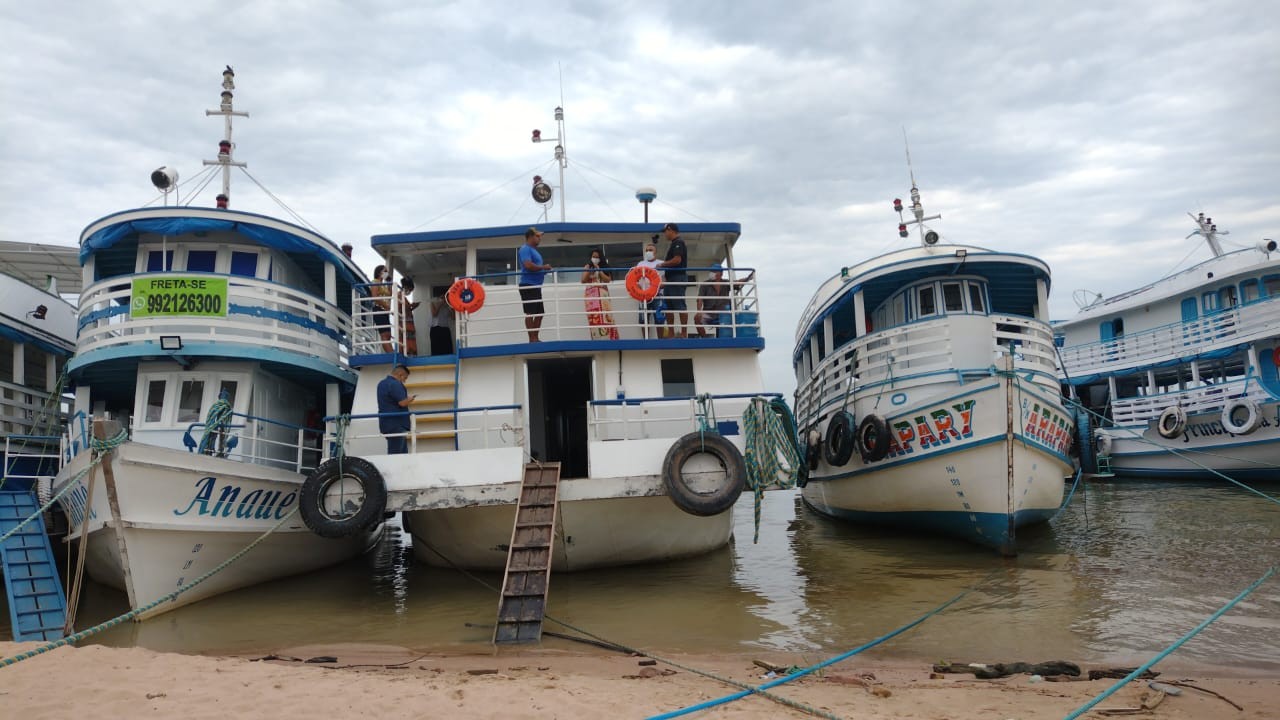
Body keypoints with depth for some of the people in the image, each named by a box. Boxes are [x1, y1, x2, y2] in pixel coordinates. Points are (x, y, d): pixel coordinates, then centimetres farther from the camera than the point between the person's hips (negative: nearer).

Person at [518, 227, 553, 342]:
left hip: (536, 285, 10)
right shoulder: (525, 249, -10)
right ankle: (532, 339, -5)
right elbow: (528, 265, -24)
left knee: (539, 313, 11)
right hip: (528, 285, -10)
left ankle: (535, 338, 16)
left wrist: (544, 269, 10)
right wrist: (543, 267, -12)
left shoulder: (533, 250, 21)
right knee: (530, 313, -7)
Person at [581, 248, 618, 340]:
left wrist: (599, 270, -6)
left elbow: (608, 279, -3)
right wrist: (588, 269, -5)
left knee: (605, 317, -9)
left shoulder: (604, 267, 11)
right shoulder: (587, 267, 10)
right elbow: (583, 281, -1)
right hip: (591, 295, -1)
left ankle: (608, 338, -9)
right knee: (594, 318, -9)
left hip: (603, 294, 1)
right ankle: (597, 339, -10)